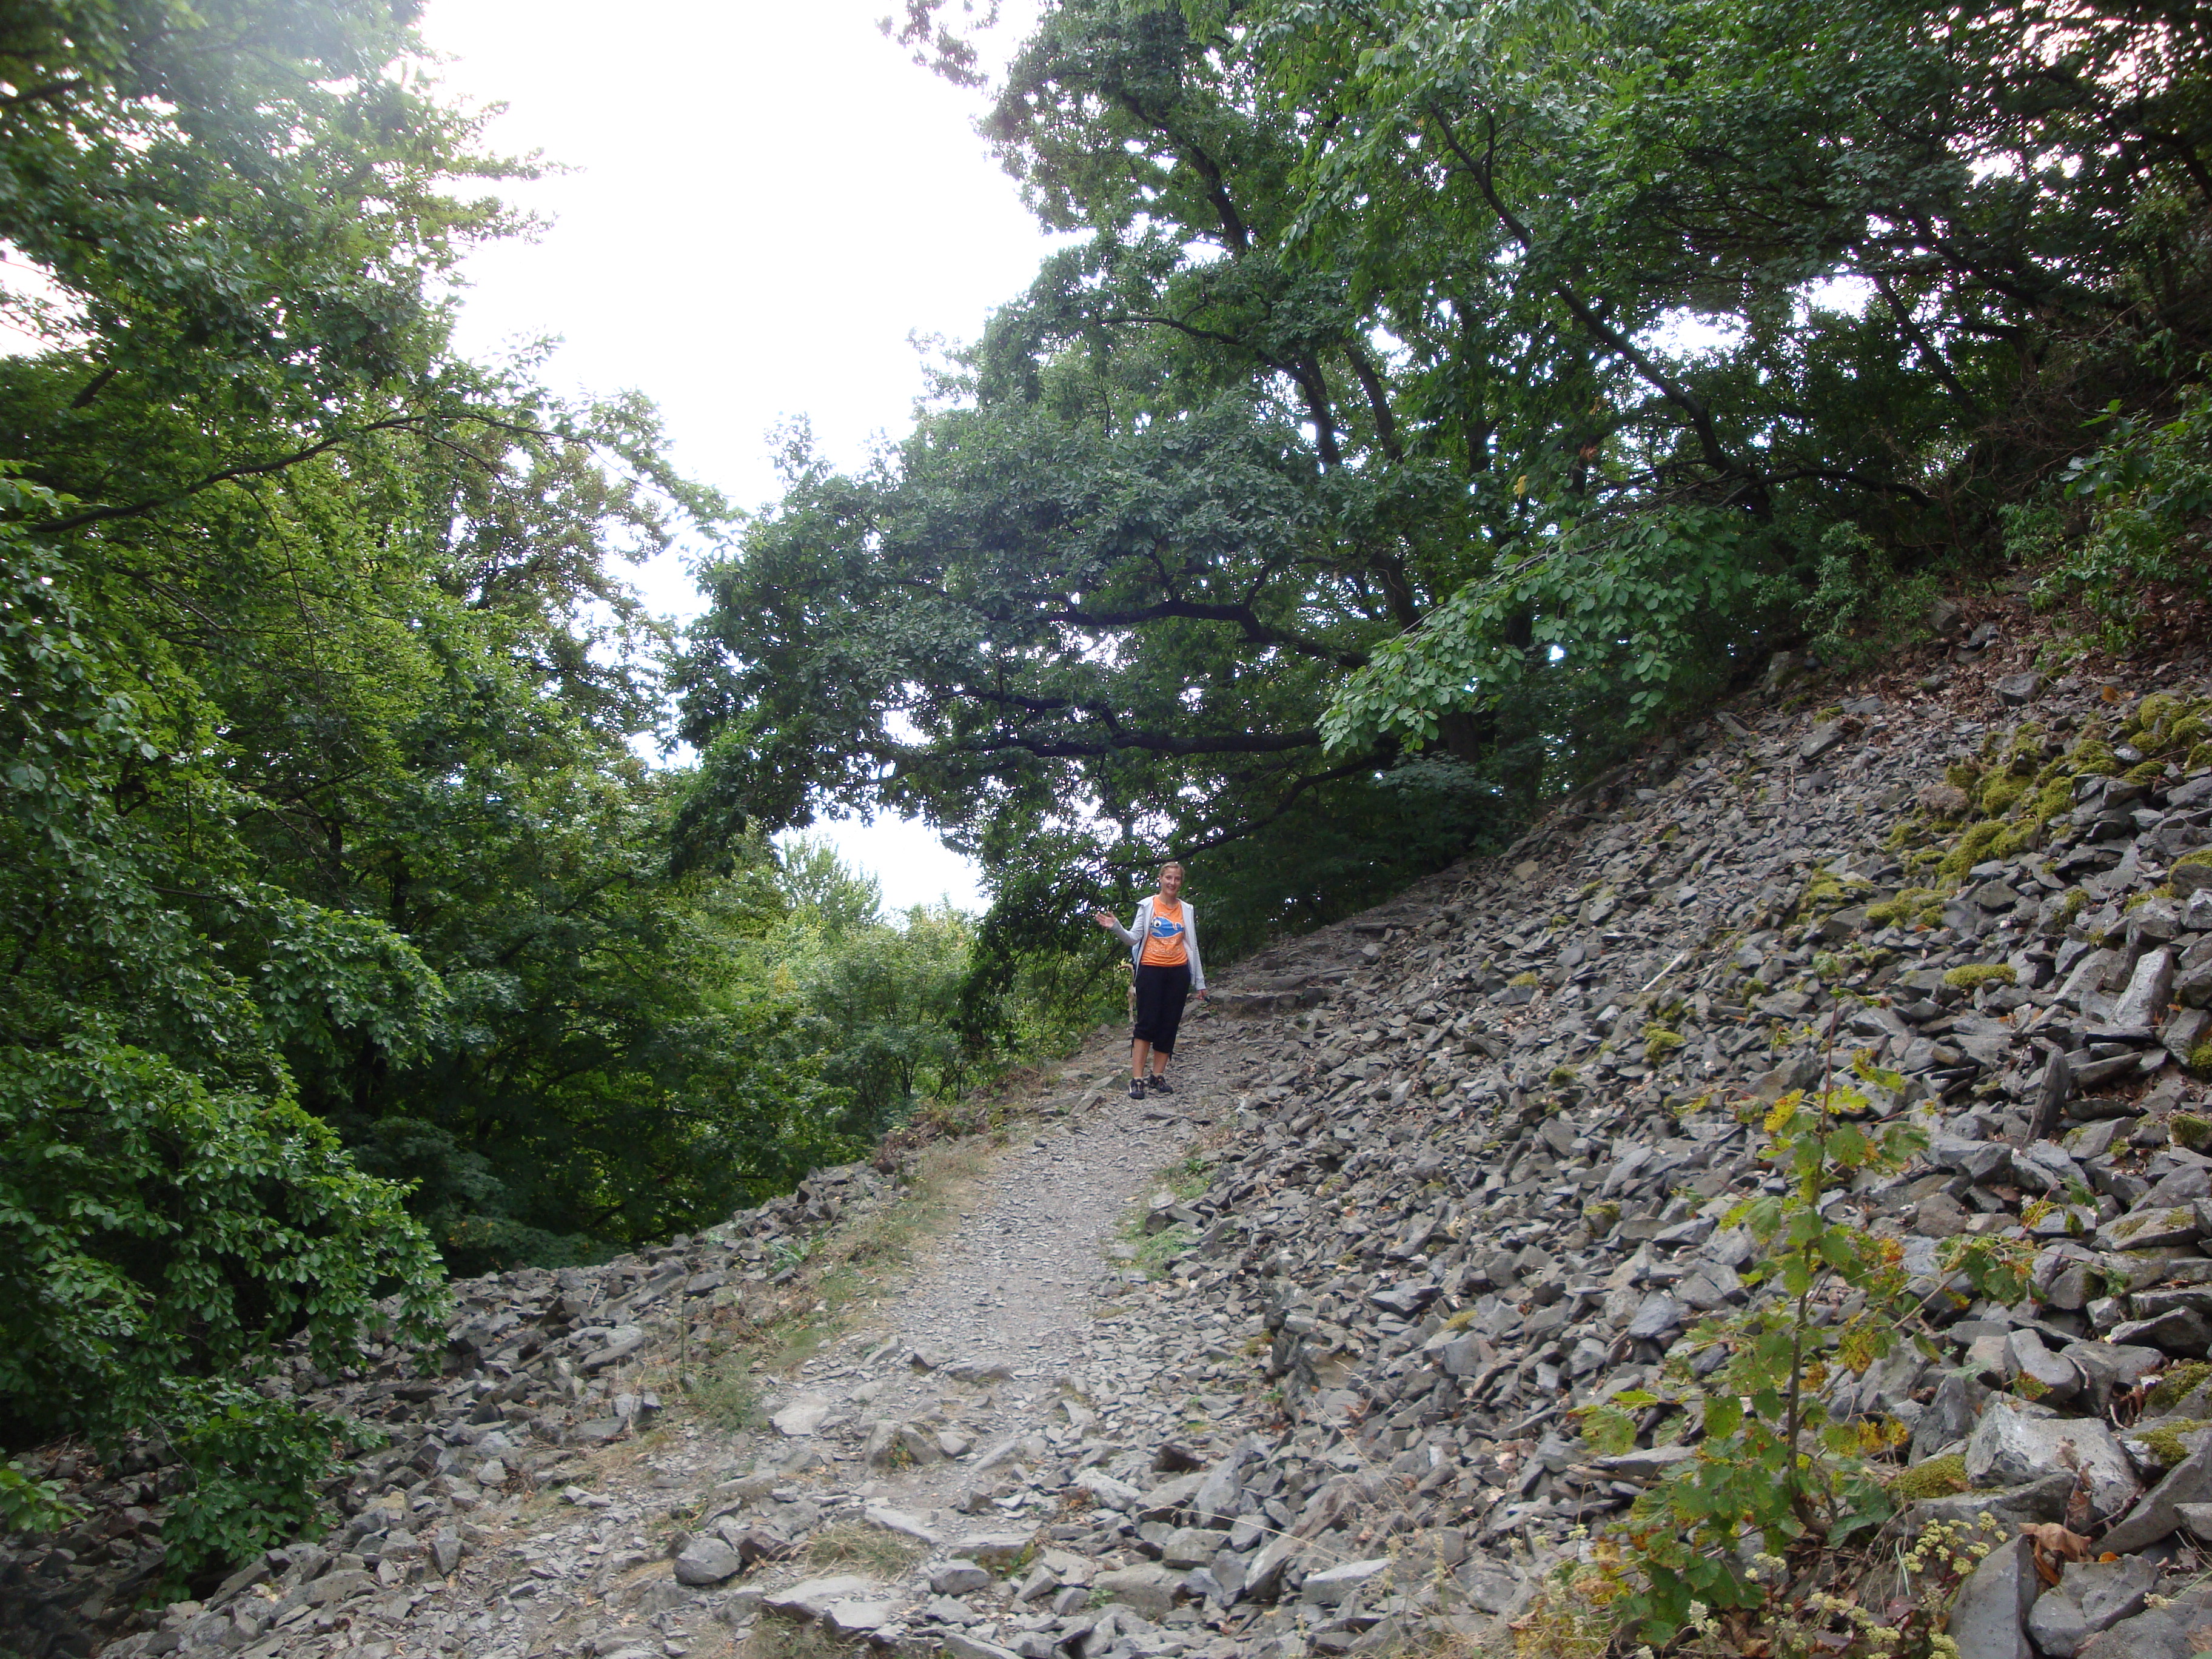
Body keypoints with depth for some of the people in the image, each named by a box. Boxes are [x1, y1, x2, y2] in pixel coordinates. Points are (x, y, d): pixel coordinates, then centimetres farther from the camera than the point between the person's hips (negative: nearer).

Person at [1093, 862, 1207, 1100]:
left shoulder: (1187, 910, 11)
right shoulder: (1148, 906, 3)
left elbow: (1192, 946, 15)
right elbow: (1134, 938, -3)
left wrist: (1199, 982, 14)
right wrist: (1115, 928, -22)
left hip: (1178, 972, 3)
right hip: (1151, 969, -3)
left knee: (1168, 1025, 3)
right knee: (1147, 1024, -8)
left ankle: (1157, 1078, 8)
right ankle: (1137, 1080, -9)